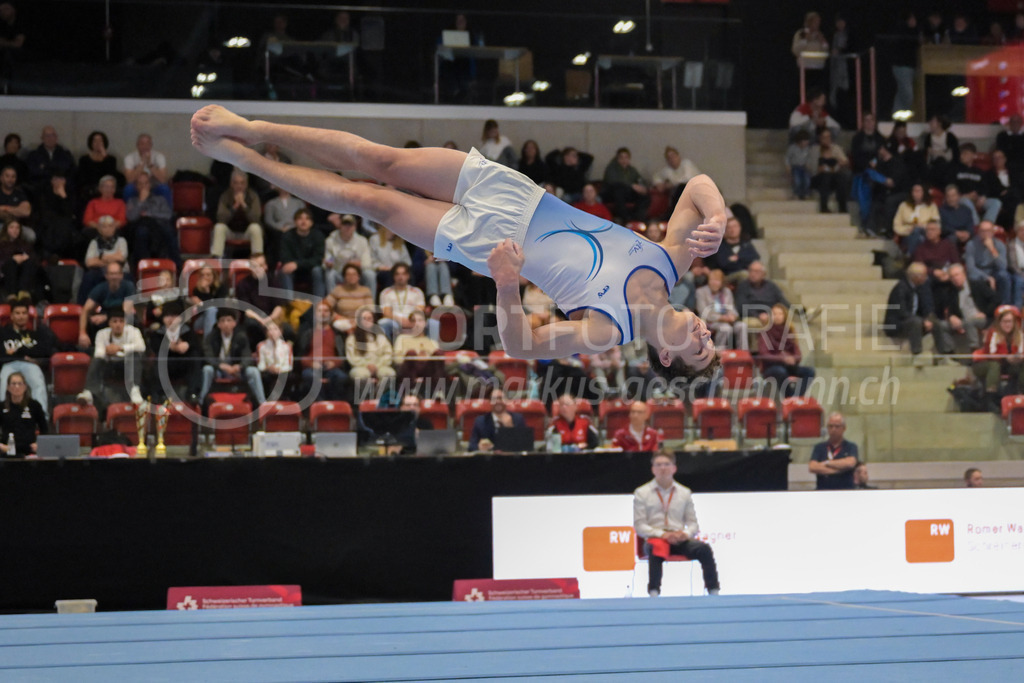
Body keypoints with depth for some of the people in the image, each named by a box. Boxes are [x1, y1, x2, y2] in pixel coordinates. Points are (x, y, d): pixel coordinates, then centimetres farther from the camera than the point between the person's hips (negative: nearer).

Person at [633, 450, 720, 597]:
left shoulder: (684, 493, 15)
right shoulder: (641, 493, 8)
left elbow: (693, 523, 14)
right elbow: (639, 526, 1)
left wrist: (686, 533, -11)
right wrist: (662, 534, -15)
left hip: (680, 540, 3)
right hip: (655, 539, -3)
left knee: (704, 549, -26)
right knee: (657, 549, -39)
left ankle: (713, 591, -25)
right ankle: (653, 593, -44)